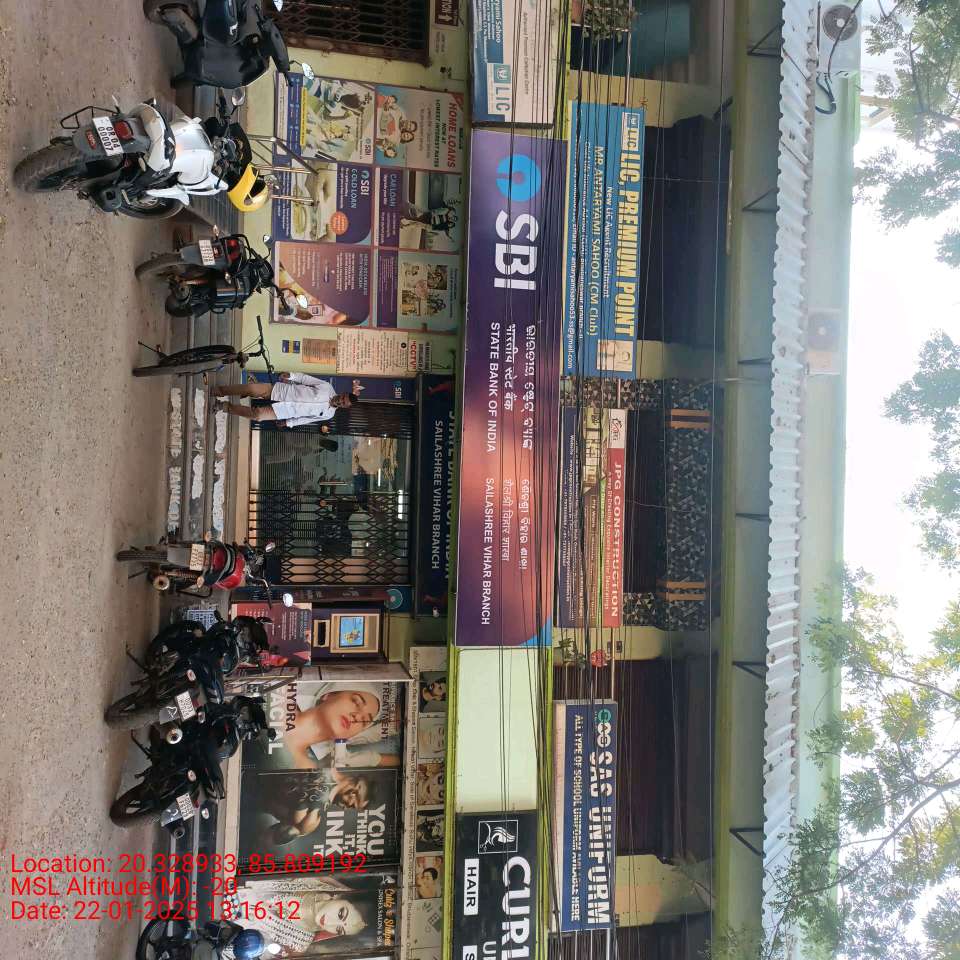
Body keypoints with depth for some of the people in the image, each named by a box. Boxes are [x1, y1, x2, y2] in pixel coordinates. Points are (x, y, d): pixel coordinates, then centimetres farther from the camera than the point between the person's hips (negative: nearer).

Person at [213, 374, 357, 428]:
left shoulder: (328, 414, -4)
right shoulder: (327, 387, -8)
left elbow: (307, 418, 4)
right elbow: (306, 378, 0)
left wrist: (289, 423, 1)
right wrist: (290, 375, -14)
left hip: (282, 412, -1)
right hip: (278, 390, 1)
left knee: (257, 414, -23)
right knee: (250, 389, -17)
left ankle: (227, 407, 2)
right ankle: (220, 391, 8)